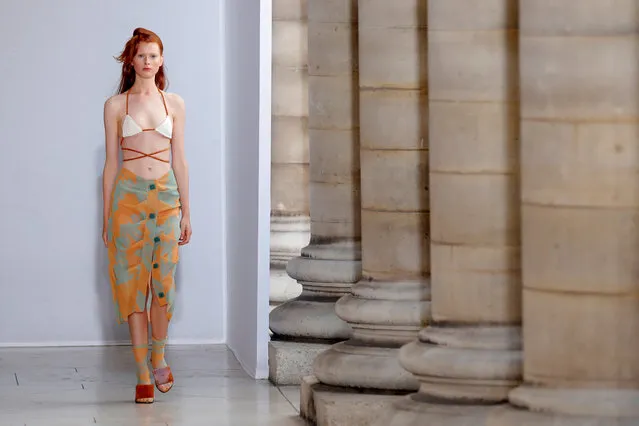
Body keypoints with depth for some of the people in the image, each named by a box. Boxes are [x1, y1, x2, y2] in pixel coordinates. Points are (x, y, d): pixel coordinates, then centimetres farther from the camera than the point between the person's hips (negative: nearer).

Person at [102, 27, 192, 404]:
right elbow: (111, 163, 6)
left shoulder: (174, 104, 9)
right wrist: (107, 215, 4)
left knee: (163, 283, -3)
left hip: (166, 196, 1)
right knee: (132, 284, -2)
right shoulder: (116, 105, 5)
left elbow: (180, 160, 10)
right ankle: (143, 374, 3)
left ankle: (158, 358, 20)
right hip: (128, 195, -1)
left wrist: (186, 212, 8)